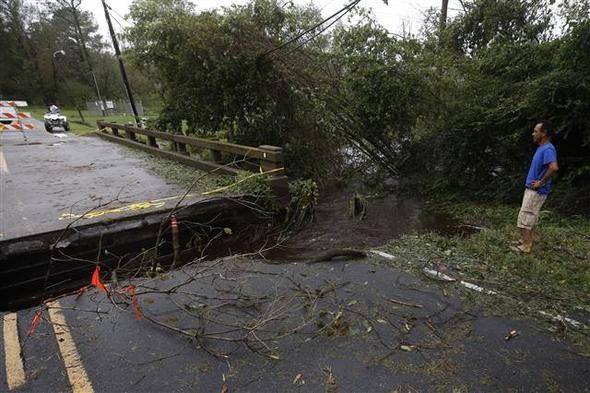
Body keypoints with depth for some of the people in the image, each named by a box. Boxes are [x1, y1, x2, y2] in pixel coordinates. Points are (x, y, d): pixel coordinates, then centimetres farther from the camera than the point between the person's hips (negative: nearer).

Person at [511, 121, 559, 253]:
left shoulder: (548, 149, -20)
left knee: (525, 217, -6)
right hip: (532, 189, 10)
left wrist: (541, 182, -24)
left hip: (537, 191, -10)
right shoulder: (541, 148, 12)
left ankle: (525, 246, 2)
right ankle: (527, 241, 26)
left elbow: (554, 167, -35)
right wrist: (535, 181, 14)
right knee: (531, 217, 16)